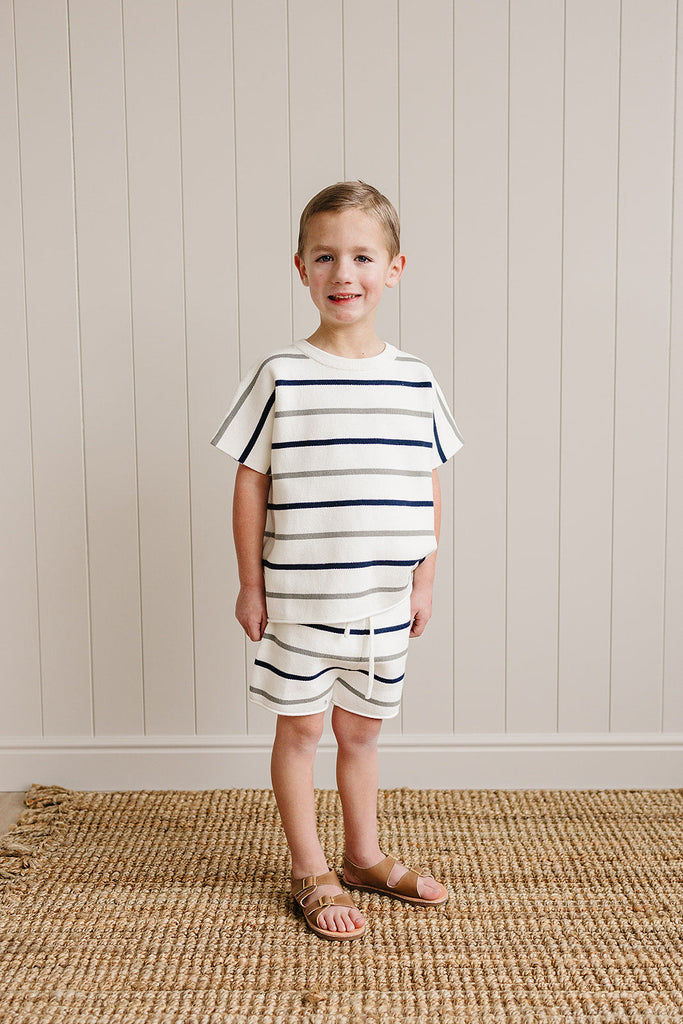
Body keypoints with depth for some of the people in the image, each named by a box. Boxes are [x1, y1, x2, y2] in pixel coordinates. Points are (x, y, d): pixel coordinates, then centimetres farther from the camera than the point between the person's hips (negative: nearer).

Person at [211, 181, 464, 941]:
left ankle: (364, 856, 38)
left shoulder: (415, 381, 0)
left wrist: (424, 580, 5)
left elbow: (429, 488, 7)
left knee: (361, 730, 18)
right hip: (298, 597, -2)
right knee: (300, 729, 10)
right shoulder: (279, 375, -8)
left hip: (384, 599, 3)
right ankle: (310, 874, 28)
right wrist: (250, 585, -4)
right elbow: (250, 485, -5)